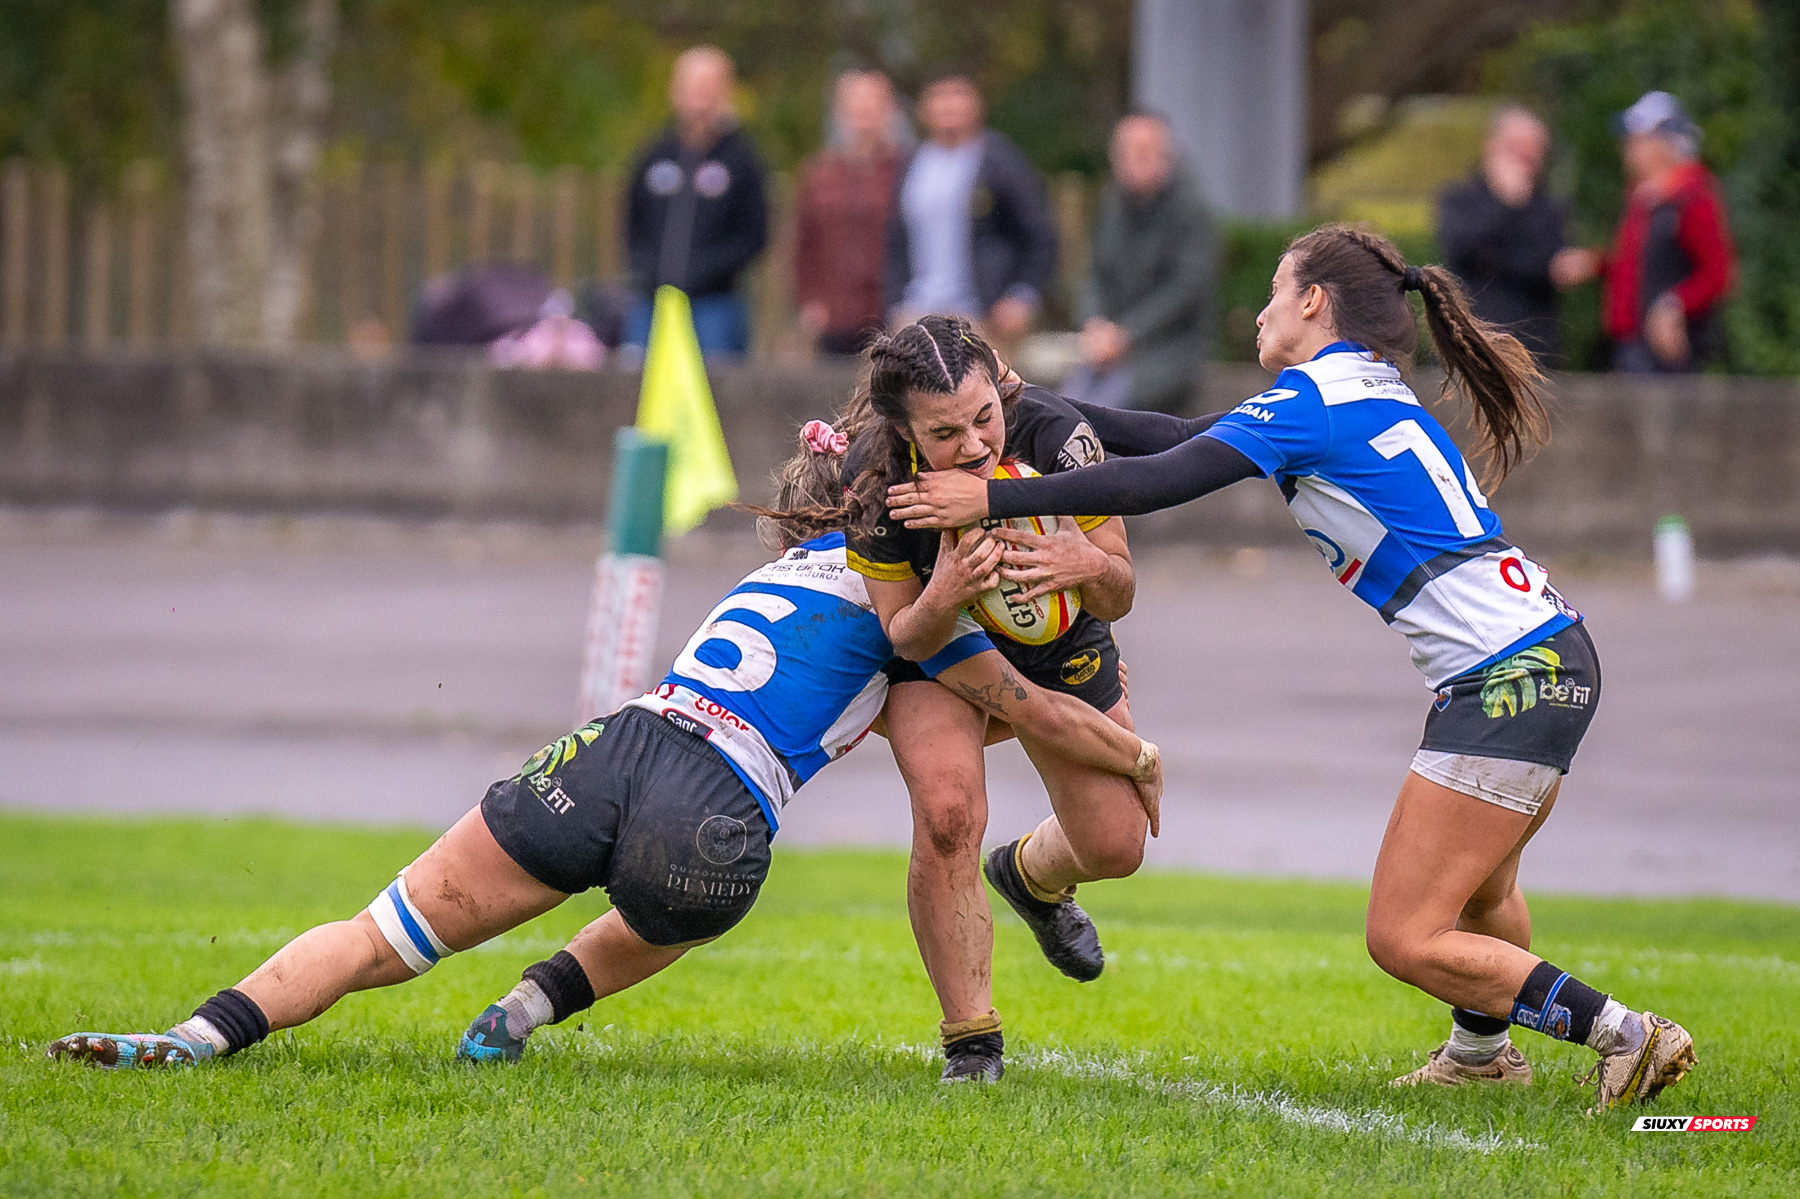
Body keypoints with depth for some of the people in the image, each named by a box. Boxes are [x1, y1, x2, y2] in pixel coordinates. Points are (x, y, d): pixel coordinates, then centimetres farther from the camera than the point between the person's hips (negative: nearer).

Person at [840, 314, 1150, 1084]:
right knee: (947, 814, -25)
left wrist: (1094, 567, -46)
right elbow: (906, 638, -22)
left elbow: (1118, 600, -22)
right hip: (940, 642, -2)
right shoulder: (876, 481, -34)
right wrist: (941, 598, -45)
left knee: (1115, 845, 1)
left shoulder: (1052, 434, -34)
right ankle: (970, 1038, -8)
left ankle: (1031, 876, 39)